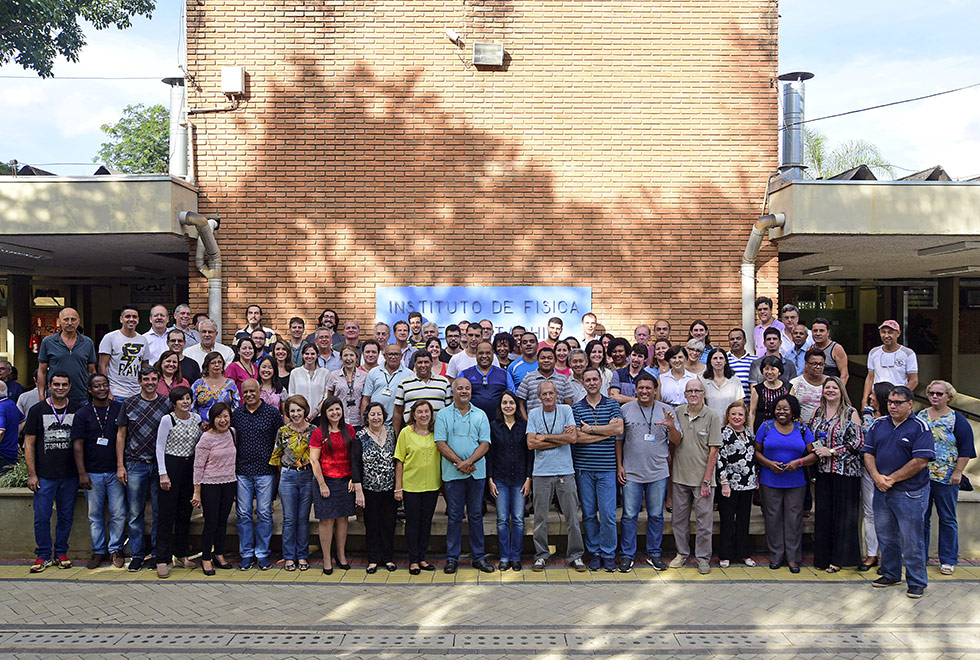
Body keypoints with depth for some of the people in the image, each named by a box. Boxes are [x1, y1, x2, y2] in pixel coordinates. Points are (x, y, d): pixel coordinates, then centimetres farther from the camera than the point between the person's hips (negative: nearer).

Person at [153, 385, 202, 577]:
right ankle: (162, 560, 3)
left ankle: (180, 554, 22)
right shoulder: (167, 420, -7)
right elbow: (160, 448, -6)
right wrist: (163, 474, -10)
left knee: (185, 513, 11)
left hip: (190, 468, 5)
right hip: (171, 466, -5)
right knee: (168, 514, -3)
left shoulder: (196, 418, 7)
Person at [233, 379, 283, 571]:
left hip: (265, 471, -2)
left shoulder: (273, 412, -1)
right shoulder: (236, 414, 8)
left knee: (264, 513, 2)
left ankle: (263, 553, 13)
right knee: (243, 513, 5)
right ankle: (247, 554, 16)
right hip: (242, 471, 3)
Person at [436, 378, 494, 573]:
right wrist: (459, 463, -14)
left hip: (477, 473, 2)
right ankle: (452, 558, 12)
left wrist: (468, 462, -14)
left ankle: (479, 557, 16)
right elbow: (440, 444, -4)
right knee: (454, 516, 3)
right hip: (452, 474, -1)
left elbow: (485, 444, 0)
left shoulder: (480, 415, 7)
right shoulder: (443, 415, 3)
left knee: (476, 515, 8)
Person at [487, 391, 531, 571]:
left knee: (518, 519, 1)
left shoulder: (525, 426, 3)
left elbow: (530, 453, 3)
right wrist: (490, 480, -1)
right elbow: (490, 454, 4)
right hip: (500, 480, 0)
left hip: (519, 479, 0)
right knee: (502, 519, 1)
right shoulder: (494, 426, 3)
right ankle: (504, 557, 11)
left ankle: (516, 557, 12)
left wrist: (528, 479, -2)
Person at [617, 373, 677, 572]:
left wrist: (672, 427, -17)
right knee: (629, 515, 2)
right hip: (631, 473, -1)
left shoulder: (665, 410, 4)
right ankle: (627, 555, 13)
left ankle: (654, 554, 22)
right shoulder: (626, 409, 2)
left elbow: (677, 441, 4)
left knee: (656, 515, 9)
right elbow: (618, 439, 7)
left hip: (658, 473, 1)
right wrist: (619, 465, 2)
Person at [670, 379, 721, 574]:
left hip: (702, 478, -3)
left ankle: (703, 558, 18)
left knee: (704, 520, 4)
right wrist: (671, 428, -6)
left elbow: (714, 451, -9)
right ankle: (682, 553, 27)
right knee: (679, 518, 12)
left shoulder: (712, 417, -7)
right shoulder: (678, 412, 3)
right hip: (680, 477, 3)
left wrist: (706, 481, -11)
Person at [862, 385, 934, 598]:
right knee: (885, 536, 14)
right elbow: (868, 453, 8)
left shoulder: (920, 427, -8)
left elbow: (921, 461, -15)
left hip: (910, 493, -5)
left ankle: (917, 582, 14)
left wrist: (891, 479, -14)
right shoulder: (878, 424, 9)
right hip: (881, 492, 5)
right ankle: (891, 574, 29)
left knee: (912, 540, 1)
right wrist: (877, 477, -9)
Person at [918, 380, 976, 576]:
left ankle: (948, 560, 15)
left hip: (946, 478, -3)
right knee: (920, 518, 9)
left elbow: (966, 449, -5)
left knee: (947, 519, 6)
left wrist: (958, 472, -10)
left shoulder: (957, 420, -3)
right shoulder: (919, 416, 8)